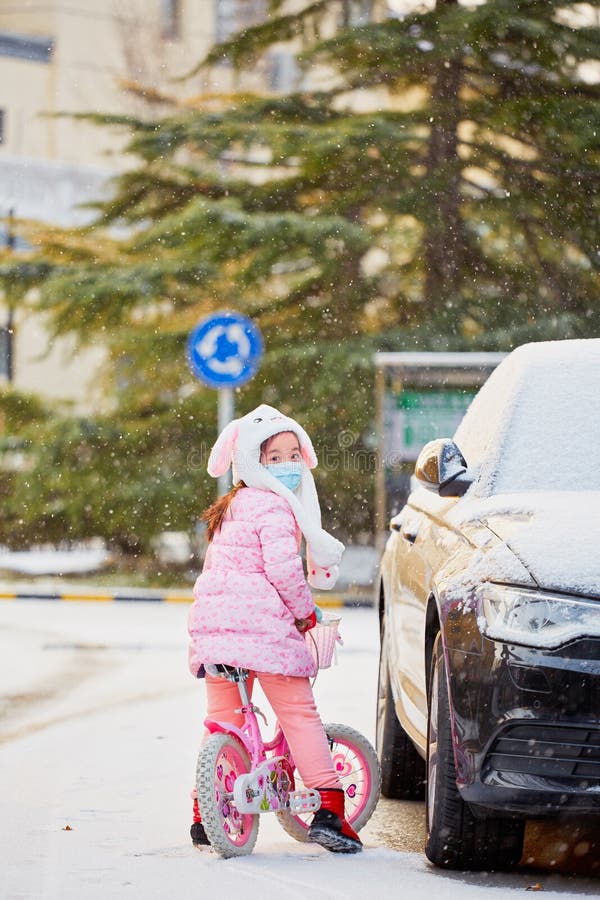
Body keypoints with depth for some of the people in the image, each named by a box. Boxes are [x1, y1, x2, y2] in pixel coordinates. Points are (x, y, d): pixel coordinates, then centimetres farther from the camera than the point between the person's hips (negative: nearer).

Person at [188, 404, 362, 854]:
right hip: (263, 622, -8)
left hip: (213, 616, 8)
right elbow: (282, 567, -17)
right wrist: (305, 611, -2)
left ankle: (204, 814, 16)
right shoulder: (274, 507, -7)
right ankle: (329, 806, -8)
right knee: (299, 714, -3)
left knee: (222, 717, 15)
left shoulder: (231, 507, 21)